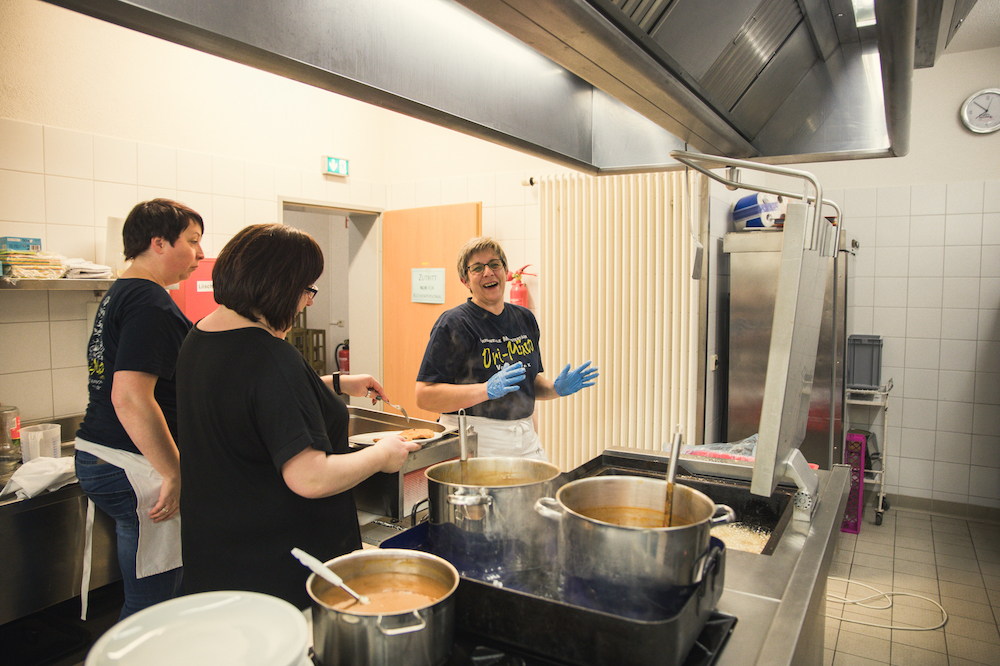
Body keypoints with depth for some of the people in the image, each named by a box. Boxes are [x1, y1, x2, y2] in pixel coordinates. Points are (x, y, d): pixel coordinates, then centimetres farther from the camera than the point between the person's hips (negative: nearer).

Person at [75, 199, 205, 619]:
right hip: (132, 468, -10)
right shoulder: (150, 302, -18)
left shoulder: (116, 296, 15)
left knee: (143, 598, 21)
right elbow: (130, 397, -28)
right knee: (150, 605, 1)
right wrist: (174, 474, -22)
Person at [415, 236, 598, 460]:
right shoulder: (454, 324, -10)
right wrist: (488, 389, -24)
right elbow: (424, 397, -16)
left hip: (526, 439, 6)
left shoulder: (524, 318, 11)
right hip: (475, 442, -5)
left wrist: (557, 388, 2)